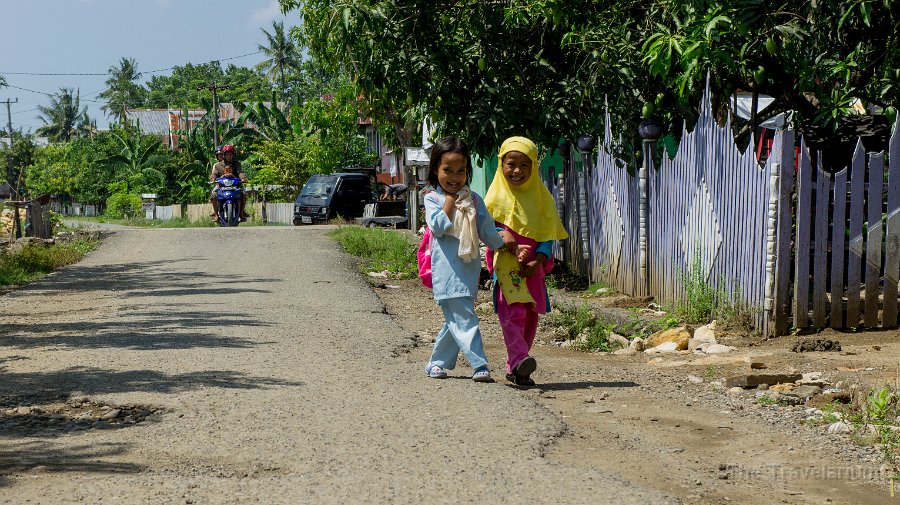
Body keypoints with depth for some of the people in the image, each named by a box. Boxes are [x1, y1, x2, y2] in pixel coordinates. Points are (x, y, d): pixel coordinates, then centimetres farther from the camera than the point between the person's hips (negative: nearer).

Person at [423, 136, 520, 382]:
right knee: (463, 318, -12)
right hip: (447, 270, -5)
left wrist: (502, 243, 3)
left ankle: (438, 363, 27)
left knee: (454, 320, 13)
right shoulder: (432, 199, 1)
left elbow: (487, 230, 13)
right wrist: (450, 201, -8)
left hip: (469, 269, 5)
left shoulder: (473, 200, 11)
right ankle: (479, 365, -14)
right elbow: (438, 227, -13)